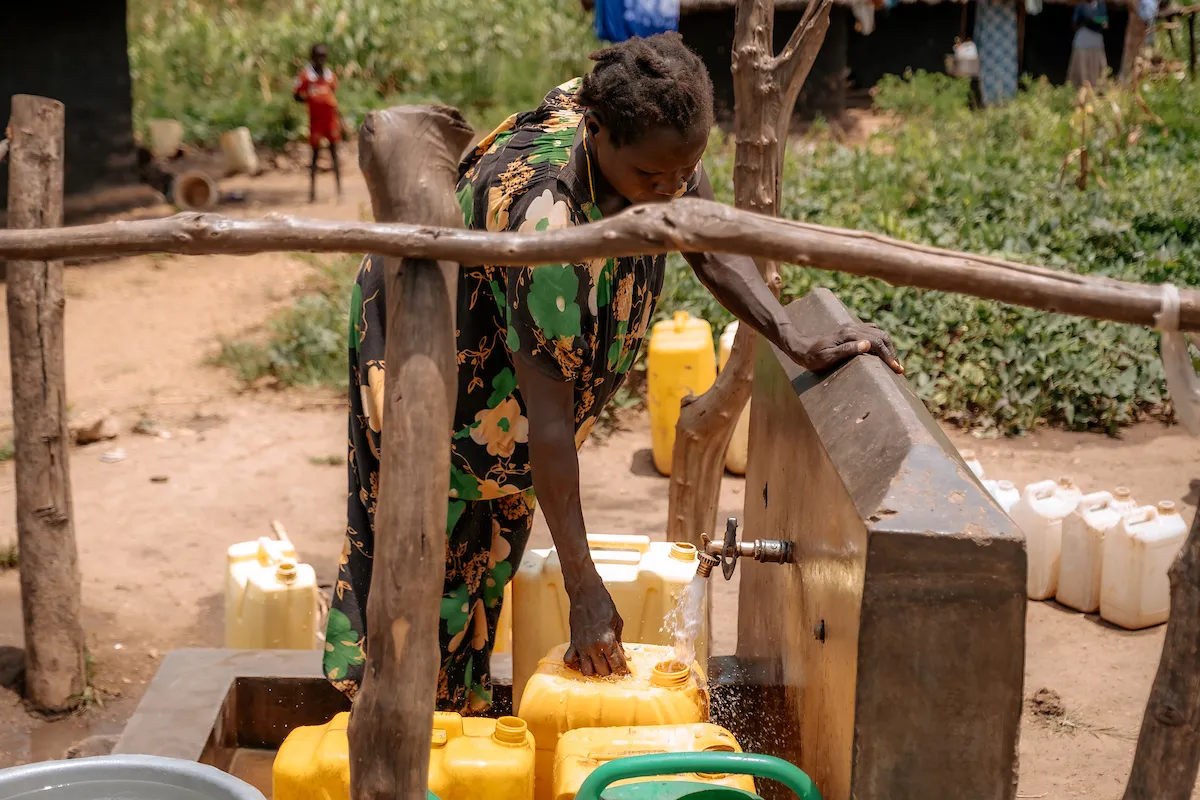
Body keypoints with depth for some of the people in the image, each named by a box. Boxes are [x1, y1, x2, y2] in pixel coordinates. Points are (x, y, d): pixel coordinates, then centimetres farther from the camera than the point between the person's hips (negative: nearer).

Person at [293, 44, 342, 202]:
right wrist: (308, 99, -15)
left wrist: (339, 117, 9)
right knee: (315, 153, 2)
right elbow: (296, 95, 1)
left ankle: (339, 190, 6)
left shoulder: (330, 75, 7)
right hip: (315, 118, -2)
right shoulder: (305, 75, -3)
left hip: (331, 117, 3)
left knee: (334, 153, 4)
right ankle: (312, 191, 9)